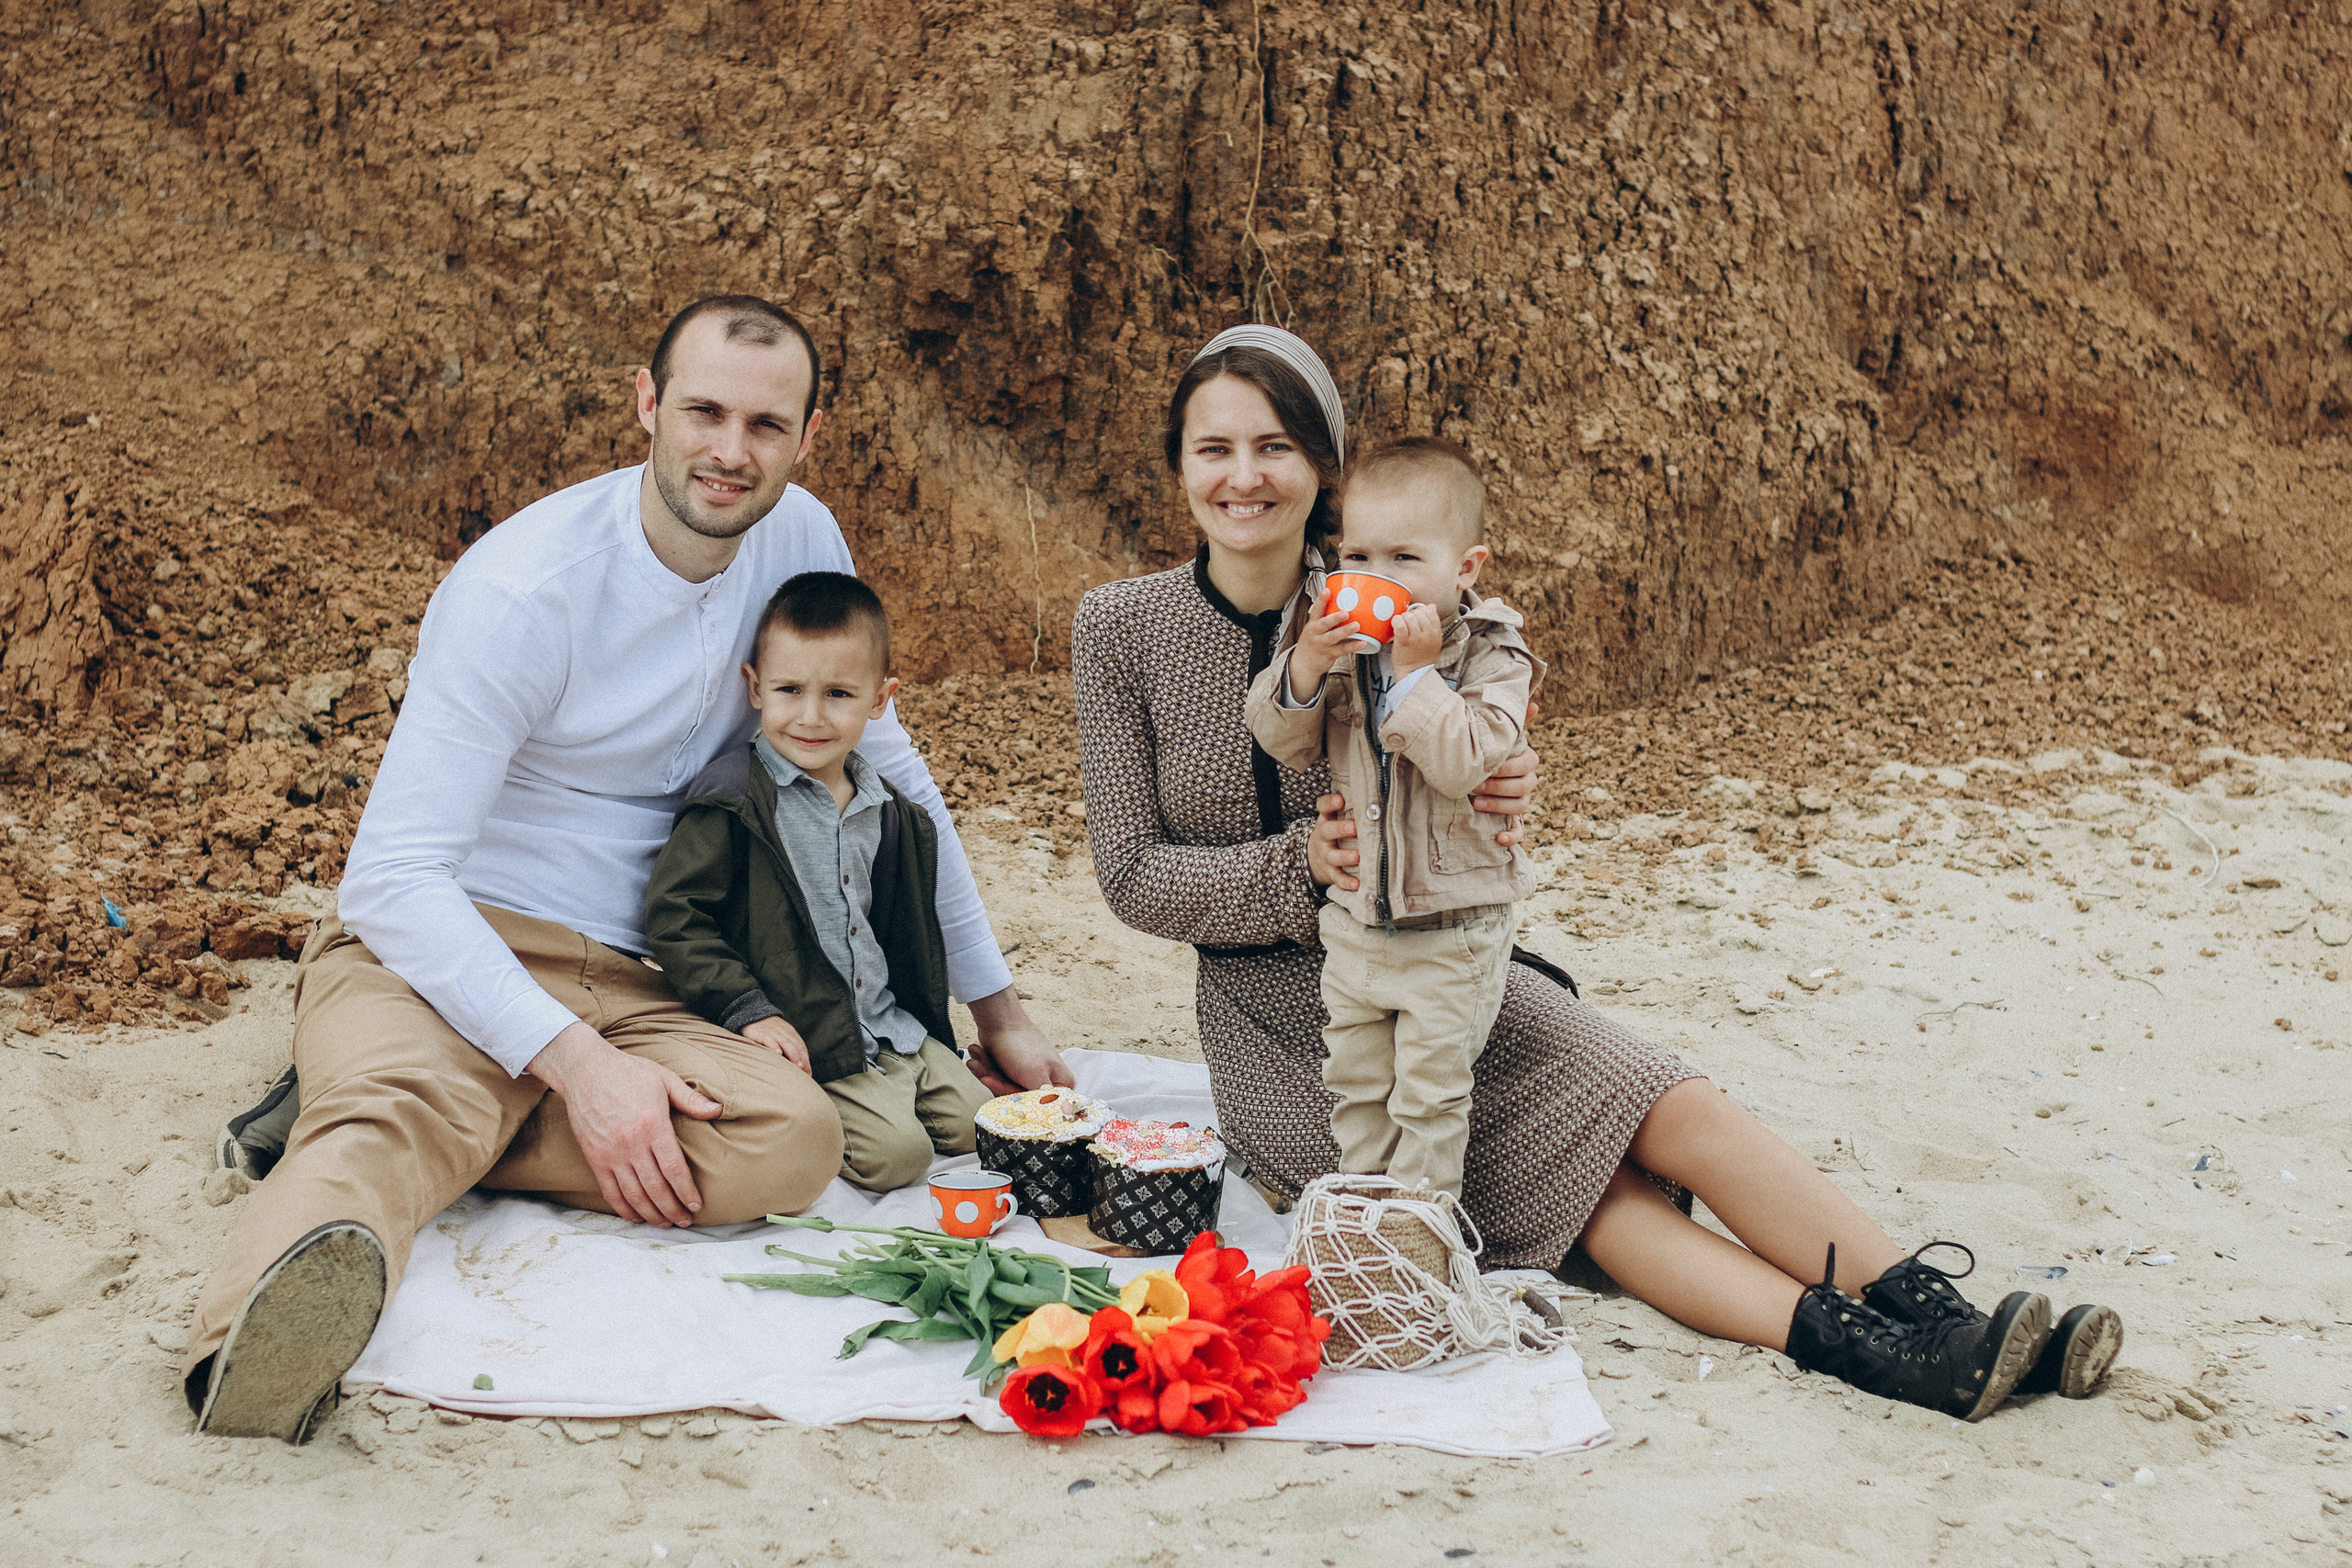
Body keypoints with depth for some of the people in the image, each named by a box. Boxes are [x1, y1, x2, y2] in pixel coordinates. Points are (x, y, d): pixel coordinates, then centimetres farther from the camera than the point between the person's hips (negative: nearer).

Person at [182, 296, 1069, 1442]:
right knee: (404, 1105, -39)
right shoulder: (524, 590, -15)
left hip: (627, 985, 5)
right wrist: (577, 1063, -30)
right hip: (438, 957, -5)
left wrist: (997, 1006, 15)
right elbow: (394, 875, -19)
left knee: (794, 1141, -27)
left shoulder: (800, 541, 2)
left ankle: (359, 1120, -20)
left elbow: (887, 770, 16)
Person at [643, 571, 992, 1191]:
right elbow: (673, 916, -14)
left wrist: (930, 1027, 19)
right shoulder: (731, 802, -12)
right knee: (895, 1151, -22)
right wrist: (746, 1008, -21)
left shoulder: (889, 810, 9)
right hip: (805, 1045, -7)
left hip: (897, 1033, 7)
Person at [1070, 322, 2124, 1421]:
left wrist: (1494, 798, -19)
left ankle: (1942, 1323, -17)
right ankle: (1836, 1340, -30)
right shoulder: (1123, 627, -8)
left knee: (1675, 1112, -16)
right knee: (1568, 1178, -23)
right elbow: (1134, 875, -7)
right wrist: (1301, 865, -23)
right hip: (1281, 1021, -3)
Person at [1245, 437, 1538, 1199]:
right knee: (1355, 1082, 17)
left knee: (1428, 1093, 6)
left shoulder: (1491, 658, -14)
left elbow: (1463, 762, -28)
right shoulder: (1338, 638, -1)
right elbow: (1285, 744, -2)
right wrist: (1303, 667, -19)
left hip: (1453, 933, -5)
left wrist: (1416, 672, -30)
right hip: (1356, 920, 5)